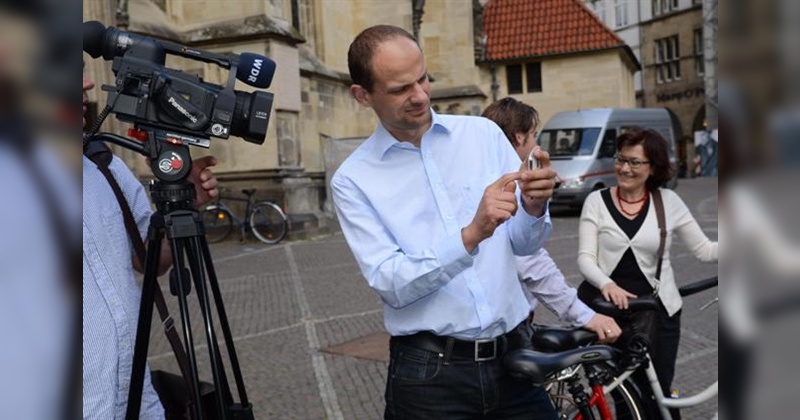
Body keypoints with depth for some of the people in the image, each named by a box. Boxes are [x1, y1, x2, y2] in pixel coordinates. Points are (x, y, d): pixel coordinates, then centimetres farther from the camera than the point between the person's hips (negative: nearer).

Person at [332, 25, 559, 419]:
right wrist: (470, 236, -25)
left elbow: (523, 244, 6)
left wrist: (534, 208, -15)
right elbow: (391, 284, -13)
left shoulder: (483, 133, 2)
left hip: (514, 356, 3)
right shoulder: (353, 179, -4)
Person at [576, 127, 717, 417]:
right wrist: (607, 285, -28)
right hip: (613, 307, 0)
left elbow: (704, 250, 2)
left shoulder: (669, 201, 0)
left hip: (659, 309, 1)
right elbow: (585, 258, -9)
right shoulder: (597, 201, -3)